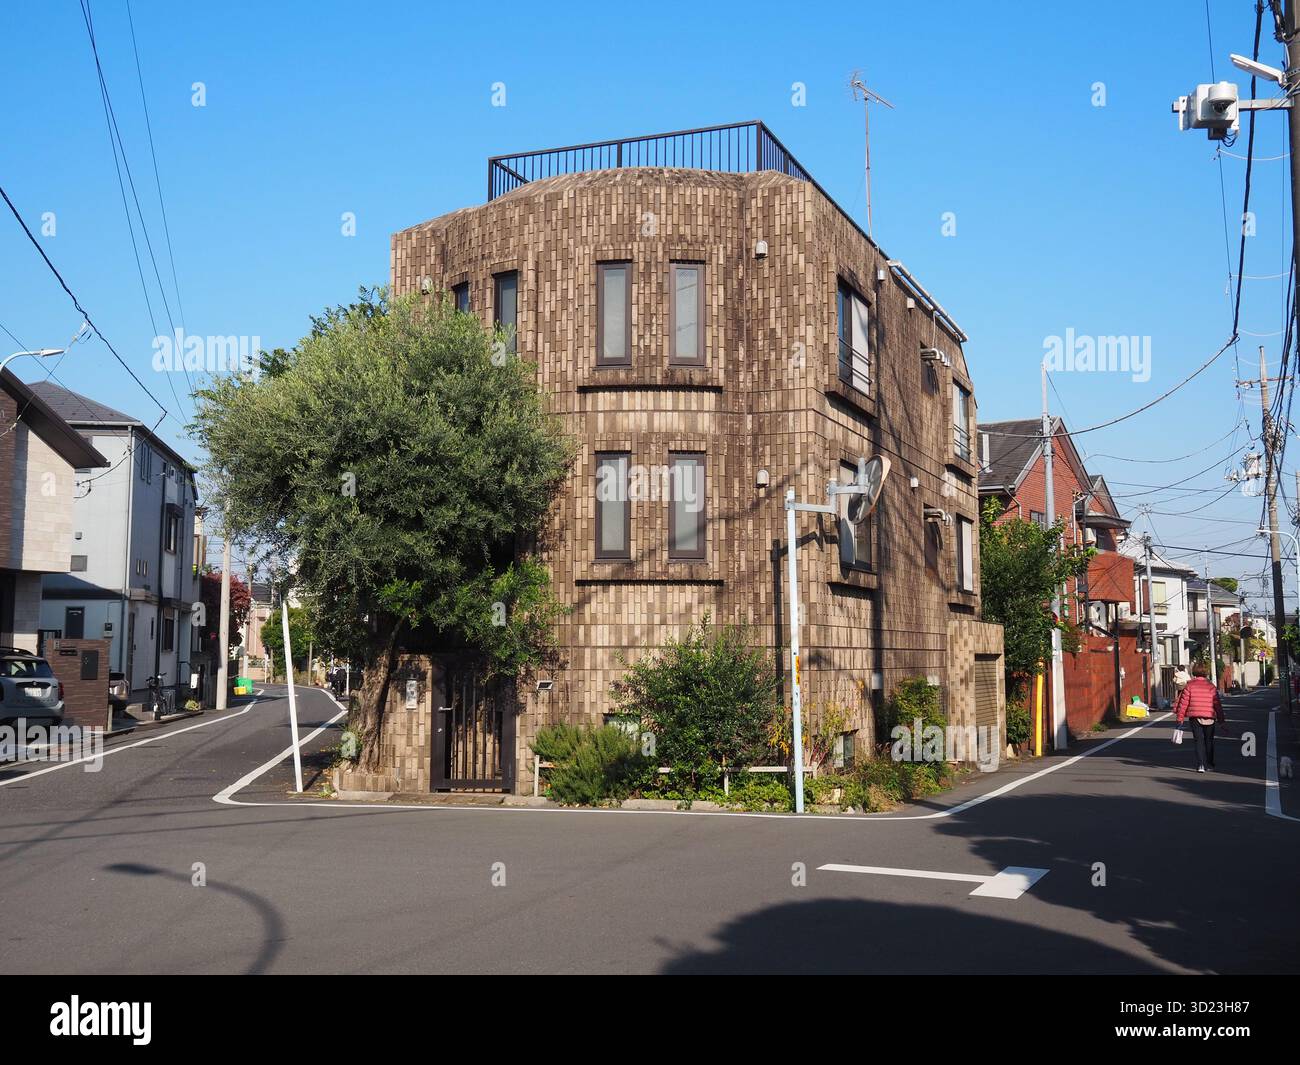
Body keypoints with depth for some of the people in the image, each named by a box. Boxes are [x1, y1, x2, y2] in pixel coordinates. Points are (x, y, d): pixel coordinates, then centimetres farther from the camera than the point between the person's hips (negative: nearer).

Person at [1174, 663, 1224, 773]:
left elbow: (1183, 703, -5)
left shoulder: (1189, 686, -2)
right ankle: (1209, 764, 23)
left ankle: (1201, 765, -11)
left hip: (1195, 718, -1)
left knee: (1199, 741, 2)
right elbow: (1218, 704, 4)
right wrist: (1221, 720, 10)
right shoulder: (1211, 687, 3)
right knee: (1209, 741, 17)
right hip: (1209, 718, 1)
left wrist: (1180, 718, 1)